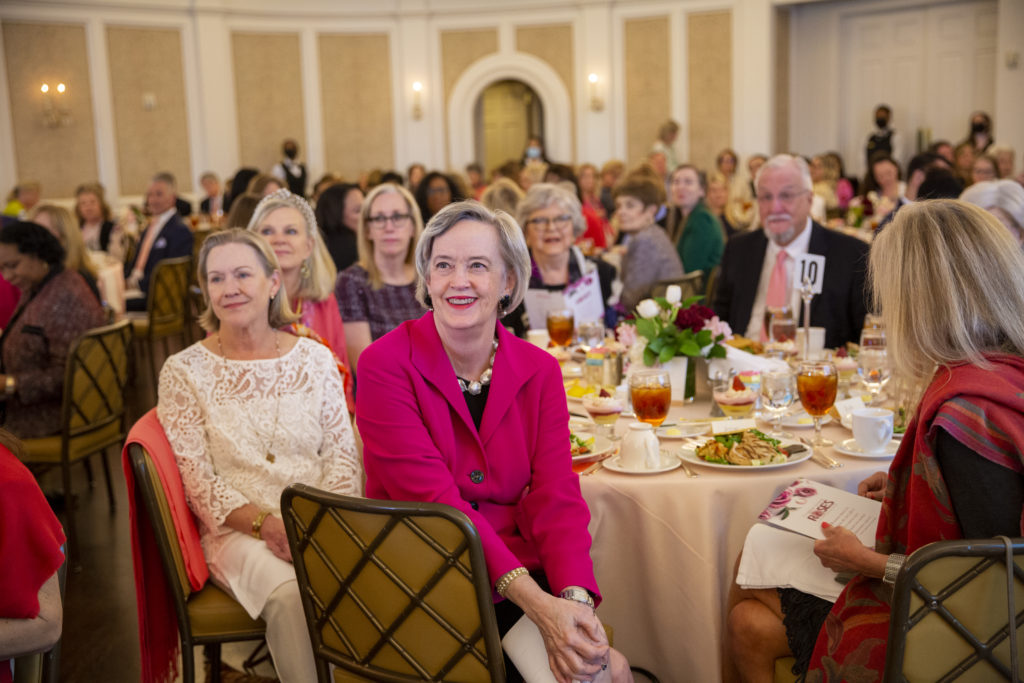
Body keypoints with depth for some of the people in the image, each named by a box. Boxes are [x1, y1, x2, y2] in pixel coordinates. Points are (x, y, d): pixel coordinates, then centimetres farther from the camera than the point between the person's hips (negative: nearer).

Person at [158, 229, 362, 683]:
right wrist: (265, 524, -17)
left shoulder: (316, 358, 9)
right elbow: (197, 479, -2)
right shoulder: (184, 371, 3)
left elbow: (342, 455, 7)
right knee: (290, 593, -34)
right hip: (238, 529, -2)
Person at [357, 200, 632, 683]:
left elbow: (556, 498, -4)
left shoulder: (539, 372, 3)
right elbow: (434, 499, -18)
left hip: (525, 576, 4)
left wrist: (575, 598, -23)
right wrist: (535, 603, -26)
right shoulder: (385, 365, -10)